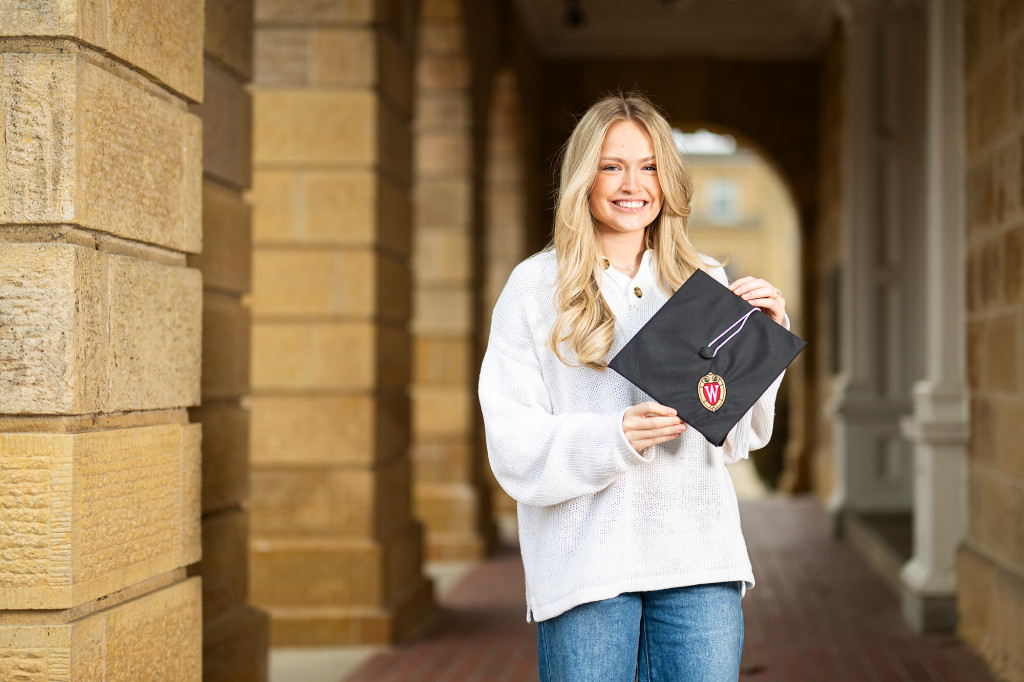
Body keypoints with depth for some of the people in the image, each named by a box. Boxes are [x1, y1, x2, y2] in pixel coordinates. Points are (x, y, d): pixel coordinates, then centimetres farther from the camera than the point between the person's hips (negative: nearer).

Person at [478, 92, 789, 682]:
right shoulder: (536, 286, 3)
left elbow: (737, 437, 12)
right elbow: (513, 444, -4)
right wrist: (614, 439, -18)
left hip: (700, 564, 3)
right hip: (585, 564, -2)